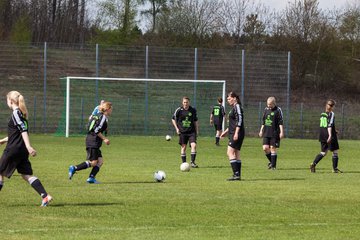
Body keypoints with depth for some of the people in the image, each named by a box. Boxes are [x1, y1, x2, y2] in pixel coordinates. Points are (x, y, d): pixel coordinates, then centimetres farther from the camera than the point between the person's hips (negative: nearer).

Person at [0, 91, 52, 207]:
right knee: (27, 175, 5)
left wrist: (28, 146, -30)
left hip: (13, 149, -9)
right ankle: (45, 196, -7)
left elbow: (23, 130, -22)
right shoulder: (21, 113, 17)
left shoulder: (16, 113, -11)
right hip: (22, 150, 9)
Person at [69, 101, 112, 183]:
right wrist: (104, 139, -13)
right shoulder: (103, 117, -11)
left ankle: (91, 178, -4)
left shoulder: (100, 116, 18)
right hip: (93, 142, -10)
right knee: (93, 162, -11)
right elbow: (96, 130, -19)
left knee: (100, 161, 4)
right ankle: (74, 168, -10)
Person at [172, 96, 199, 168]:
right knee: (183, 147, 3)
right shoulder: (179, 110, -3)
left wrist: (197, 130, 10)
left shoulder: (193, 110, 3)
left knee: (193, 145, -14)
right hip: (182, 132, -1)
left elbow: (195, 121, 14)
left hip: (191, 132, 1)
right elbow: (173, 119, 8)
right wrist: (176, 128, -1)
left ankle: (192, 162, -7)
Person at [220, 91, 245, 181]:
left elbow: (239, 120, -18)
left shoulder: (237, 107, -9)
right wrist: (226, 132, 28)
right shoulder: (234, 108, 20)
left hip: (237, 134, -10)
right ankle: (238, 175, 10)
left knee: (230, 153, -14)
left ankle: (236, 174, -18)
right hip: (233, 133, 10)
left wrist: (236, 133, -23)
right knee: (236, 154, 9)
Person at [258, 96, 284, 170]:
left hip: (274, 133, -5)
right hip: (266, 133, 5)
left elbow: (281, 122, -7)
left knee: (273, 148, -4)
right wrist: (261, 130, 20)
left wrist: (281, 132, -12)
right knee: (265, 148, -2)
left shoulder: (278, 110, -4)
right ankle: (271, 161, 20)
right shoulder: (266, 109, 12)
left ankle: (273, 165, 4)